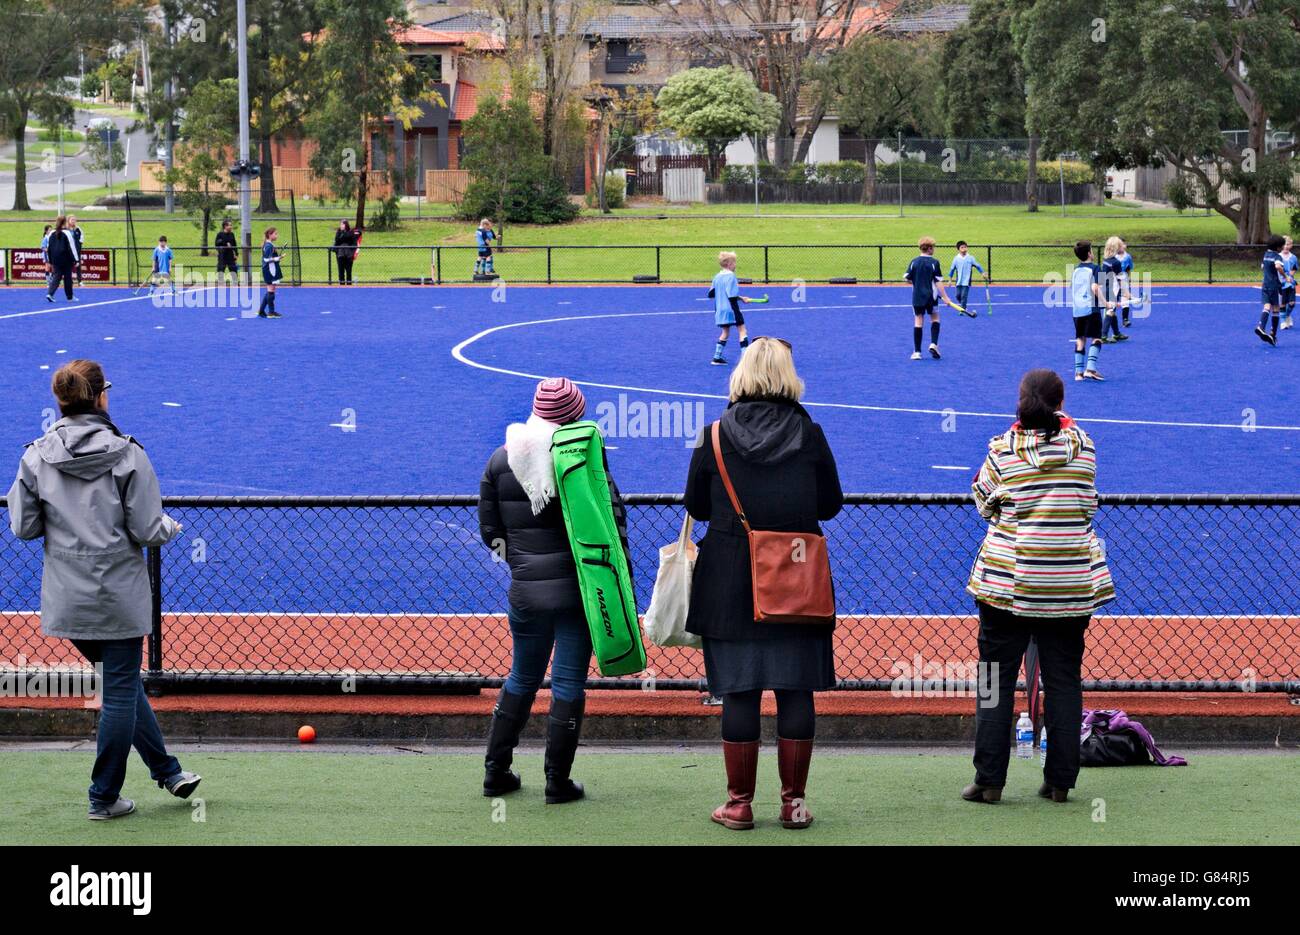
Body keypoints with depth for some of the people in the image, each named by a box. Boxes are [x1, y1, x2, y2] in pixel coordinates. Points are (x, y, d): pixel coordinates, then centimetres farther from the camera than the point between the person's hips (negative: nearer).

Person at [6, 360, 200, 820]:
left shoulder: (36, 457, -4)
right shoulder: (127, 455, -13)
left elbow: (23, 526, 0)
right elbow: (148, 530, -13)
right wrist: (170, 526, 9)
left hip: (66, 599, 4)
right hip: (119, 596, -4)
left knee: (122, 682, 20)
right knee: (120, 691, 7)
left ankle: (166, 770, 29)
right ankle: (104, 798, 13)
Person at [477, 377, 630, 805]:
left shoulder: (500, 460, 3)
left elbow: (490, 529, 8)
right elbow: (612, 522, -9)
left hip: (525, 590, 3)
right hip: (578, 589, -3)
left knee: (522, 678, 19)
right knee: (568, 684, 4)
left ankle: (495, 772, 23)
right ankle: (558, 782, 6)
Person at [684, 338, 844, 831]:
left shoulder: (716, 435, -4)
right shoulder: (809, 433, -3)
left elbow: (696, 506, 3)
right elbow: (831, 504, 4)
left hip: (732, 582, 0)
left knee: (738, 691, 4)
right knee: (796, 690, 6)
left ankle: (739, 803, 8)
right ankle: (794, 802, 9)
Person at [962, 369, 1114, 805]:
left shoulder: (1002, 450, -6)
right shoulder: (1082, 446, 0)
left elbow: (984, 504, 6)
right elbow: (1089, 505, 11)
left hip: (1007, 579, -2)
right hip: (1069, 583, 2)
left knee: (996, 680, 5)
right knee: (1063, 682, 8)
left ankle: (989, 780, 3)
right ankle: (1060, 781, 9)